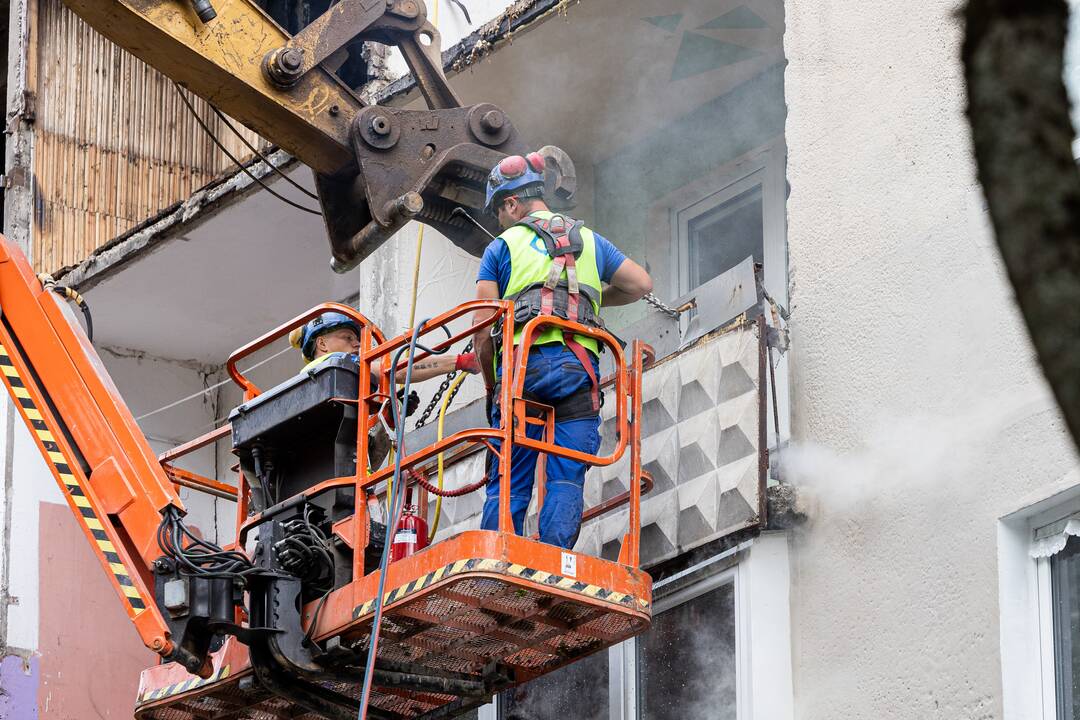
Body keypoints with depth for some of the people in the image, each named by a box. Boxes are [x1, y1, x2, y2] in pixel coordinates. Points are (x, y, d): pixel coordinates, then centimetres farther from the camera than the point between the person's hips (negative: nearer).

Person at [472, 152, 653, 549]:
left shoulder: (502, 247, 12)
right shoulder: (590, 241, 21)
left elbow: (482, 329, 6)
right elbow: (641, 283, 21)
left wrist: (490, 384, 17)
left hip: (521, 364, -2)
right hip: (579, 364, 2)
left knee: (508, 485, 1)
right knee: (567, 480, -2)